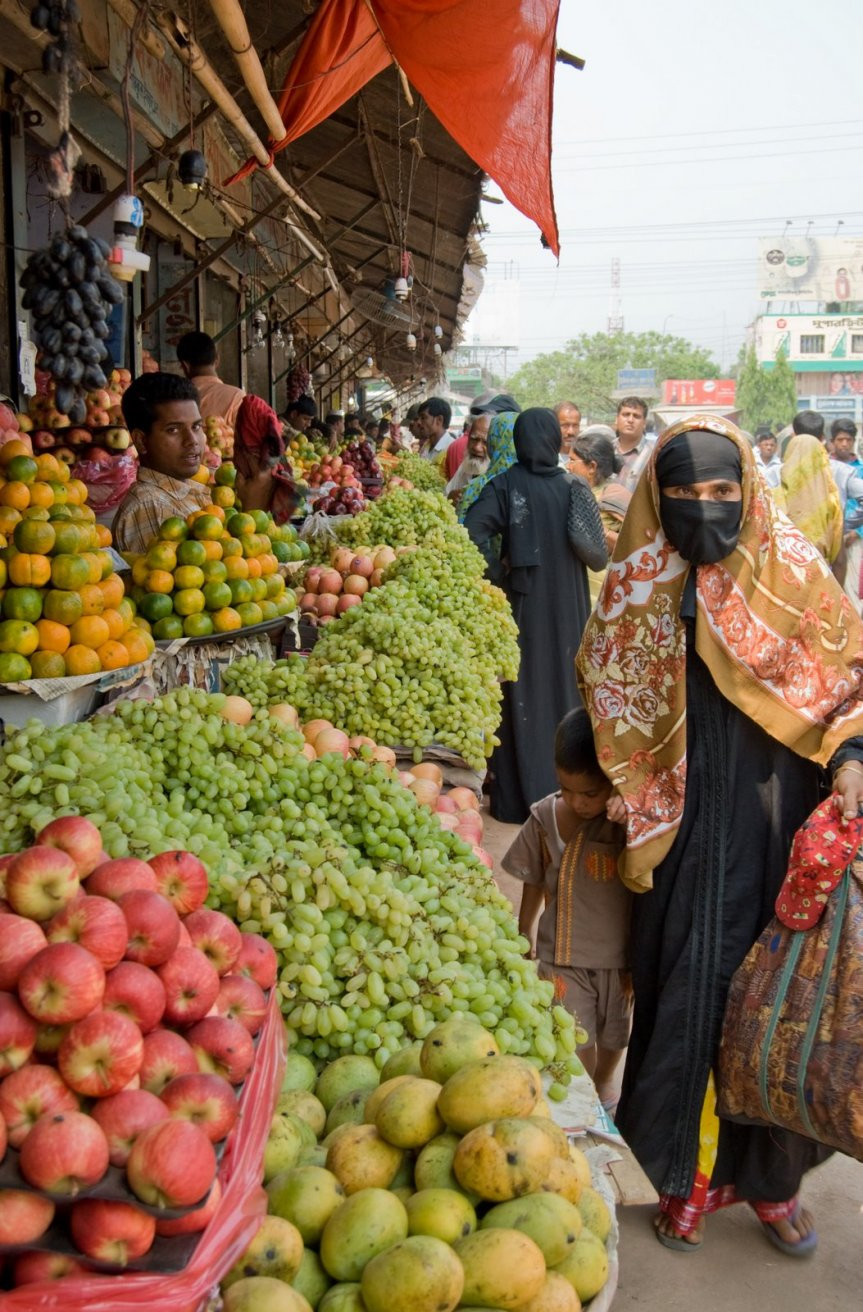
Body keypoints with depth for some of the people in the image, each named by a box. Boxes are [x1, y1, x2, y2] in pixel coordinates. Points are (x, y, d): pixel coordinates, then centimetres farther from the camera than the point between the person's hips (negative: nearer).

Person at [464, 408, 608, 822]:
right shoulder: (573, 487, -4)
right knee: (563, 688, 14)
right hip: (566, 609, 2)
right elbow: (598, 555, -8)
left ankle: (517, 797, 12)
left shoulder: (505, 485, -8)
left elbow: (473, 530, -22)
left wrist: (497, 576, -12)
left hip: (522, 604, -2)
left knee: (523, 694, 6)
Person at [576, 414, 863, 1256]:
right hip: (690, 823, 0)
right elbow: (607, 705, 7)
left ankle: (770, 1175, 30)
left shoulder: (792, 568, -4)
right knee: (690, 987, 5)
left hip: (782, 813, 0)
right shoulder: (637, 586, -1)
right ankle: (686, 1176, 26)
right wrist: (633, 818, 3)